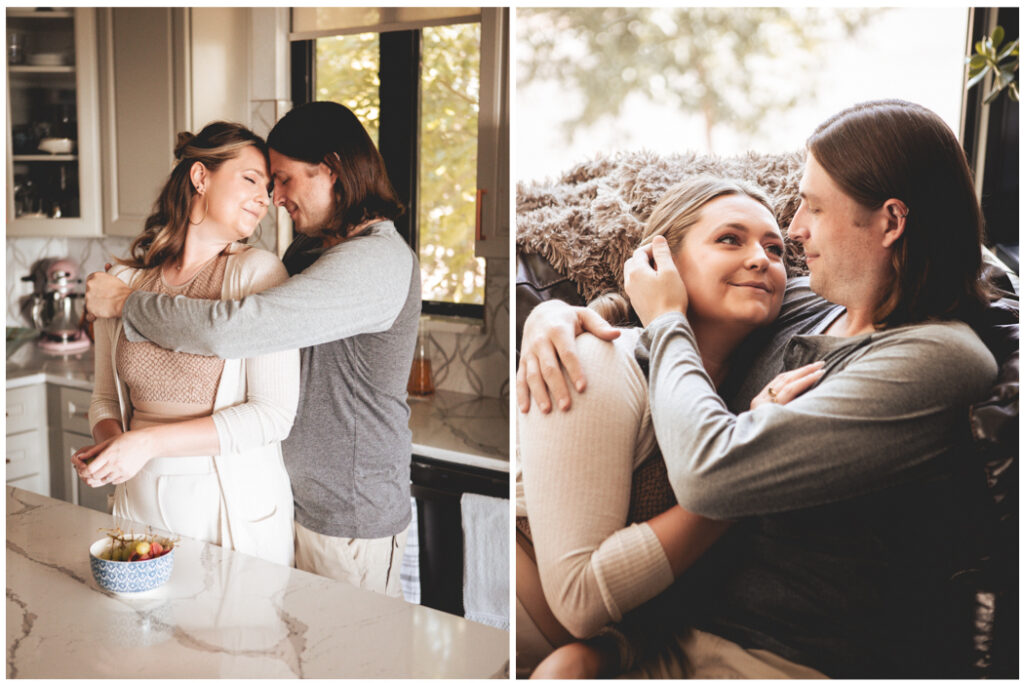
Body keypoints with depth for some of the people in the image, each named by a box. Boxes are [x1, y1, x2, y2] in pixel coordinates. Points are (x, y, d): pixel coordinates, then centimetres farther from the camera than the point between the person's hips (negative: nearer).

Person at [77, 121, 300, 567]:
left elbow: (274, 415, -16)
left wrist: (150, 441, -19)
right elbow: (107, 397, 12)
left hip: (235, 509, -3)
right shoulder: (123, 282, 2)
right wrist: (110, 441, -10)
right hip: (141, 503, 4)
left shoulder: (257, 272, -10)